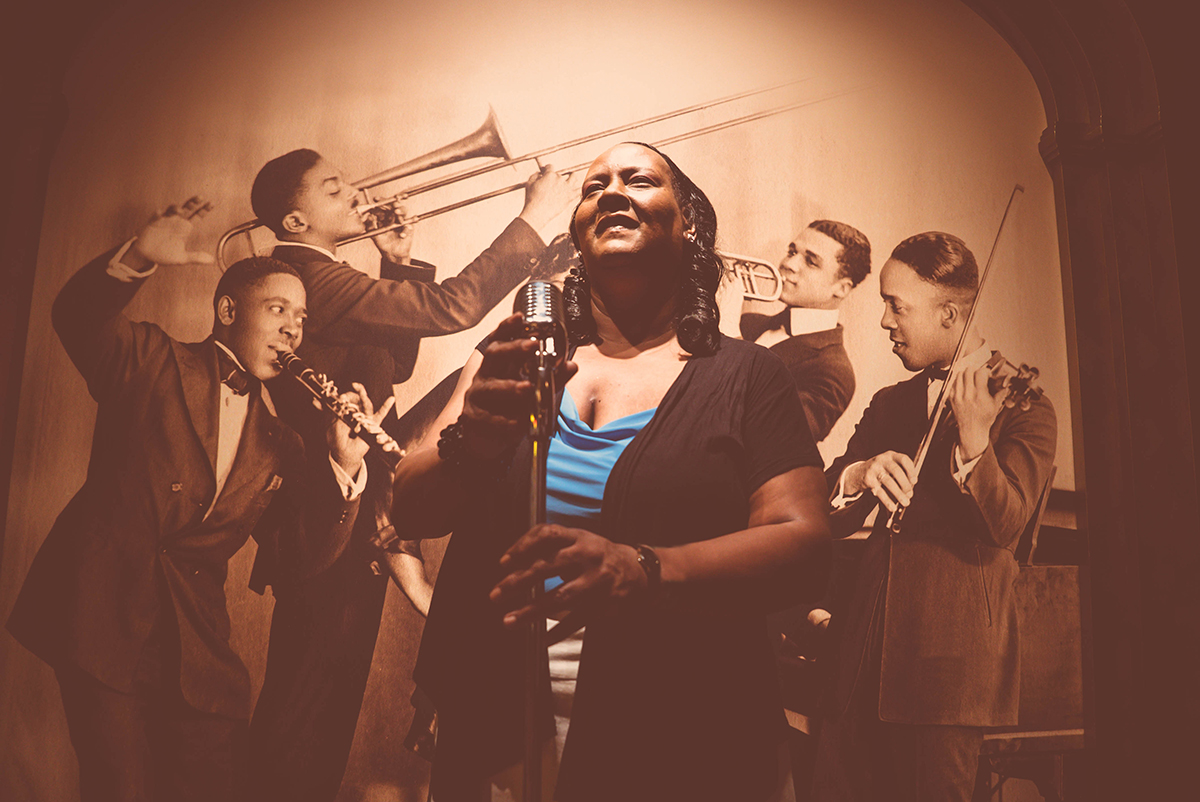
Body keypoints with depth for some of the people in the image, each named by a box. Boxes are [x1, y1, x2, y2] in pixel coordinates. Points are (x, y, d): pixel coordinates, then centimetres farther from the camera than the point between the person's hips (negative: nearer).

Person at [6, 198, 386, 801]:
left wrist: (342, 467, -7)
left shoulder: (277, 442, 15)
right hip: (102, 623, -4)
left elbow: (290, 552, 7)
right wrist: (136, 259, -26)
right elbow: (77, 317, -9)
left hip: (198, 654, 4)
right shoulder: (151, 360, 7)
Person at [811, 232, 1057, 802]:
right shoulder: (888, 405, 14)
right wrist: (859, 475, -16)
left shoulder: (1023, 408, 0)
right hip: (866, 644, 5)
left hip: (949, 655, -4)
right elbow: (828, 517, 6)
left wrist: (974, 439, -29)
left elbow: (1005, 525, -14)